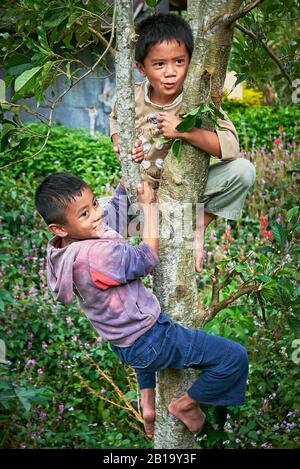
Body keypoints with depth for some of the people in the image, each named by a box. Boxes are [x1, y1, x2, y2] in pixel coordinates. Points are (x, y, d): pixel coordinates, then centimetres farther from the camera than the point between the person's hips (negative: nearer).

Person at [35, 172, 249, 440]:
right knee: (235, 358, -6)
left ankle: (148, 403, 37)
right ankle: (185, 405, 15)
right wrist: (149, 204, -11)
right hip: (151, 343, -10)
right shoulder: (97, 254, -32)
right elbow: (148, 259, -19)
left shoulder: (63, 247, -4)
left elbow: (115, 207, 9)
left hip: (122, 344, 10)